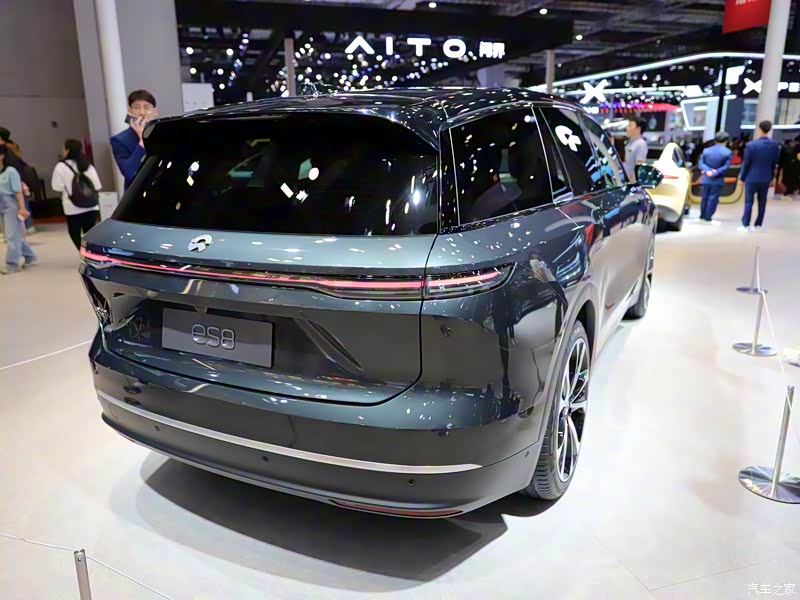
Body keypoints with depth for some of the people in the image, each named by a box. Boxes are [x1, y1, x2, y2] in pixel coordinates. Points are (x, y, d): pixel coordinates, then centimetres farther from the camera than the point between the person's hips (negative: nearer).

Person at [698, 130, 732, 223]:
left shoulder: (706, 150, 1)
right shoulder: (728, 152, -8)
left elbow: (701, 163, -5)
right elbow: (726, 166, -13)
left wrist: (707, 171, -16)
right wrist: (715, 173, -14)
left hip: (705, 179, 3)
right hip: (717, 180, -3)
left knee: (705, 198, 12)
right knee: (713, 199, 1)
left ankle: (702, 216, 18)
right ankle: (708, 218, 1)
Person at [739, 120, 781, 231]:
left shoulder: (751, 145, -15)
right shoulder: (775, 145, -2)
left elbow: (746, 163, -10)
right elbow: (775, 162, 4)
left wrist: (742, 176, 1)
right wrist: (771, 176, 14)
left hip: (752, 177, -4)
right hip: (766, 178, 4)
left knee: (748, 202, 3)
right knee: (762, 202, 10)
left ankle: (746, 225, 4)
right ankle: (758, 225, 14)